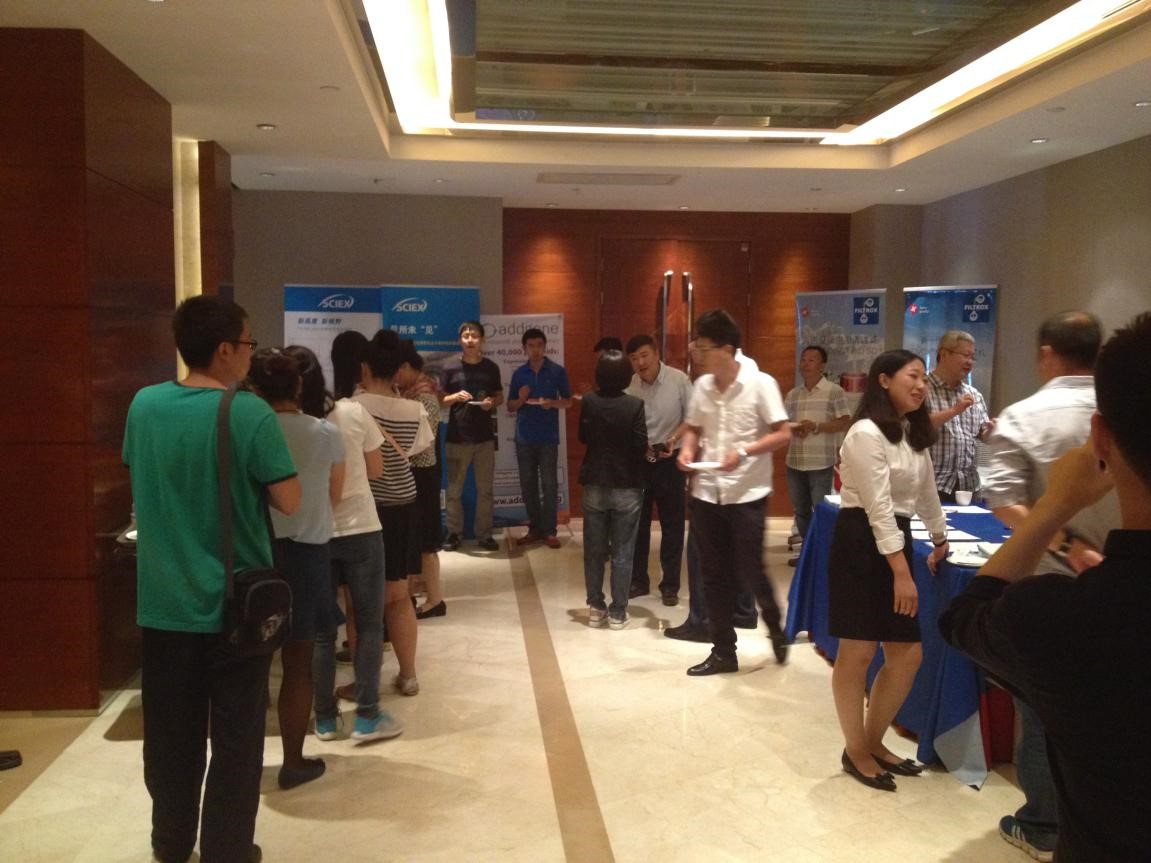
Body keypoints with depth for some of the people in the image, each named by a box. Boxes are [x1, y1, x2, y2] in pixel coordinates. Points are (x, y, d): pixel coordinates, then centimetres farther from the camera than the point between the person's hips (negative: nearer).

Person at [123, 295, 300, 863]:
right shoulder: (250, 414, -17)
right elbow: (289, 502, -13)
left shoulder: (143, 405, -2)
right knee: (234, 738, 11)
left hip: (163, 602, 5)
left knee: (171, 734, 19)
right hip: (235, 603, -4)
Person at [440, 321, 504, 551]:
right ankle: (454, 534, 17)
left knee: (485, 489, 7)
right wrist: (454, 397, -20)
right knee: (454, 489, 4)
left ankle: (484, 534, 16)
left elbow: (500, 396, 14)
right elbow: (440, 400, 1)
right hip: (457, 437, -2)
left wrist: (492, 402, -8)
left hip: (485, 436, 2)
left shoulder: (491, 367, 4)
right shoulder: (450, 367, -2)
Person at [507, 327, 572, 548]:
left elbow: (568, 401, 5)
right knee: (528, 485, 7)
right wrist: (521, 399, -11)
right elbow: (510, 407, 10)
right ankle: (535, 528, 16)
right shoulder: (519, 374, 7)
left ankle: (549, 530, 5)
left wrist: (552, 403, -15)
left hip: (548, 437, -3)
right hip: (524, 437, 3)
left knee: (549, 484, -2)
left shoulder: (557, 371, 0)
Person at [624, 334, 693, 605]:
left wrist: (674, 439, -20)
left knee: (672, 524, 4)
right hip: (638, 460, 2)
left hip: (669, 460, -2)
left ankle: (670, 585, 16)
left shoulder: (679, 380, -11)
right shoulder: (629, 386, -5)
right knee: (637, 523, 10)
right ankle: (638, 580, 24)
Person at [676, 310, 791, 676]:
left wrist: (743, 451, -23)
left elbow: (783, 434, -11)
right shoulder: (701, 386, 3)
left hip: (747, 494, -5)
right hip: (706, 493, 5)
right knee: (714, 577, 10)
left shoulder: (760, 384, -11)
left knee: (750, 572, -1)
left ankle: (776, 631, 29)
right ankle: (724, 652, 23)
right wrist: (687, 450, -7)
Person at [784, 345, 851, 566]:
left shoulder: (834, 391, -5)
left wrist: (816, 426, -19)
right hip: (794, 462, 6)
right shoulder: (792, 394, 11)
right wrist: (792, 429, -8)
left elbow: (845, 423, -8)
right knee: (800, 510, 14)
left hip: (821, 463, -6)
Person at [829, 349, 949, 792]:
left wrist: (940, 538, 38)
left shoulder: (911, 433, 16)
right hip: (861, 546, -9)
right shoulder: (867, 433, -14)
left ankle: (873, 742, 26)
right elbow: (878, 507, -18)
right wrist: (902, 573, -19)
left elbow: (926, 491, 28)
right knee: (857, 653, 0)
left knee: (907, 655, 8)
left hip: (894, 544, 9)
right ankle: (855, 751, 16)